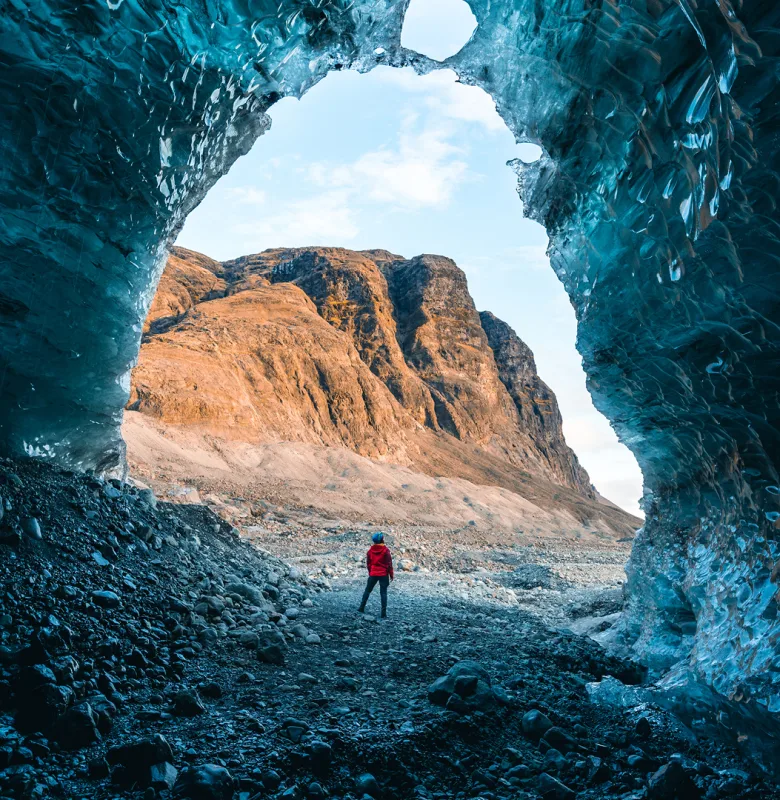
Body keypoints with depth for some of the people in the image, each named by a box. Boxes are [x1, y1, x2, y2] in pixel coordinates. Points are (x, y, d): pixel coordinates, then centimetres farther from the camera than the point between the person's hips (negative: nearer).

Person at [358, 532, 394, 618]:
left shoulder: (370, 550, 1)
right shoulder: (385, 550, -10)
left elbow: (368, 563, 7)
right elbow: (389, 563, -8)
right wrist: (391, 574, 0)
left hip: (373, 574, 3)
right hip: (384, 574, -3)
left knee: (367, 590, 16)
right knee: (383, 593, 1)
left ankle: (361, 608, 15)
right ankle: (383, 613, -1)